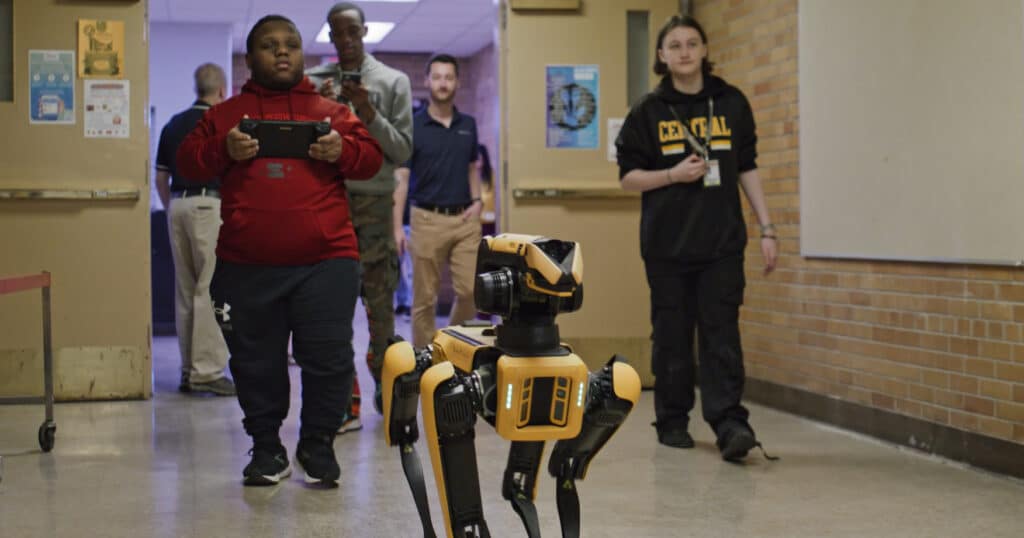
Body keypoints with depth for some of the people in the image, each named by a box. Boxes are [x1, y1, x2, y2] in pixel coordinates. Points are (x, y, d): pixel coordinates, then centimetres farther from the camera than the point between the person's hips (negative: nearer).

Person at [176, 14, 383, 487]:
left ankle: (318, 446, 16)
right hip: (246, 267, 1)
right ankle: (266, 448, 22)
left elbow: (371, 159, 9)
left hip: (325, 262, -1)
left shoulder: (331, 112, 13)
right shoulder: (225, 114, 14)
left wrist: (341, 151, -13)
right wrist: (224, 150, -13)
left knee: (328, 360, 0)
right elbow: (189, 160, 8)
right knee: (256, 363, 8)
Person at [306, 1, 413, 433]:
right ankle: (346, 405, -3)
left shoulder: (393, 82, 8)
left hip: (374, 203, -1)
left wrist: (369, 114, -10)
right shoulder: (313, 82, 11)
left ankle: (384, 386, 23)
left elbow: (402, 151, 3)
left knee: (380, 304, 2)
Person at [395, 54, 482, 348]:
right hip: (428, 219, -3)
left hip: (465, 219, 3)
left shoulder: (468, 124, 9)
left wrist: (477, 201, 2)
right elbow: (401, 178, -6)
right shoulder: (413, 126, -4)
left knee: (470, 290, -2)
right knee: (425, 298, 3)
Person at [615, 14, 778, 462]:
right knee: (672, 335, 6)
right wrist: (674, 174, -14)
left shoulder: (731, 103, 6)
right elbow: (628, 177, 4)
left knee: (721, 334, -7)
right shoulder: (649, 111, 3)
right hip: (667, 243, 0)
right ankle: (672, 421, 18)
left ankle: (730, 424, -12)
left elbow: (747, 170, 9)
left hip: (722, 241, 0)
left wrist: (766, 230, 4)